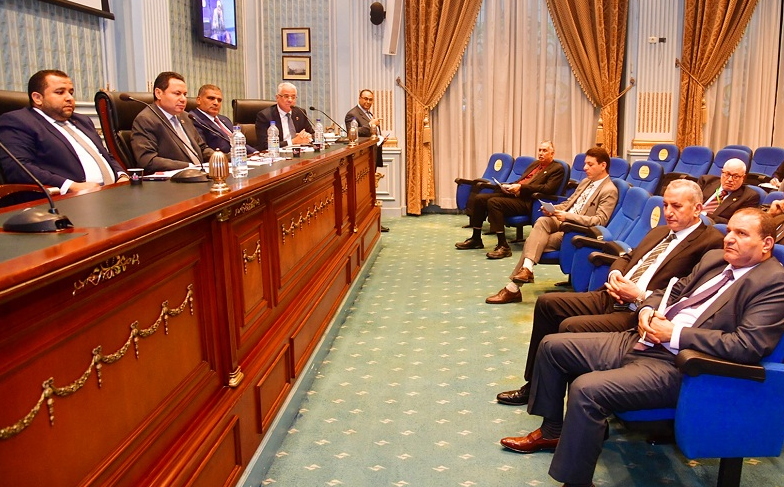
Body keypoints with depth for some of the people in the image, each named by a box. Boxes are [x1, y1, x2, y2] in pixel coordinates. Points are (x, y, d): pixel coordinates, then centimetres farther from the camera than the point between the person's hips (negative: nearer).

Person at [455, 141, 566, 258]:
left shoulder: (557, 169, 2)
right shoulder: (535, 165, 27)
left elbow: (548, 188, -12)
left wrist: (521, 187, -16)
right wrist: (508, 186, 6)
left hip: (526, 201, -9)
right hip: (512, 194, 9)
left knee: (493, 202, -31)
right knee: (479, 198, -5)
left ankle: (503, 246, -31)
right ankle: (476, 239, 4)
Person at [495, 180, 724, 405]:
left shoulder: (712, 241, -7)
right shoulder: (659, 231, 19)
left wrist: (641, 295, -16)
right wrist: (615, 274, 3)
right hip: (610, 297, 9)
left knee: (570, 327, -26)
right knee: (546, 303, 1)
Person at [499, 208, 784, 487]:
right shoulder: (714, 258, 15)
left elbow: (749, 345, -21)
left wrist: (674, 335, -18)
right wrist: (647, 312, 1)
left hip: (675, 367, -9)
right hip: (638, 342, 9)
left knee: (586, 389, -29)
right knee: (552, 346, 8)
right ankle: (552, 431, 26)